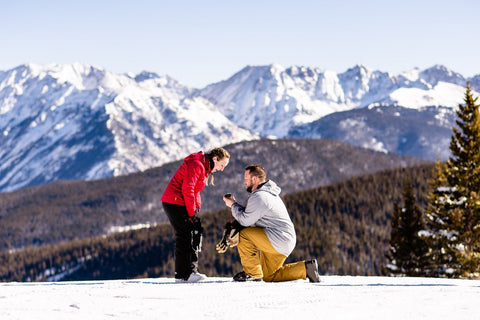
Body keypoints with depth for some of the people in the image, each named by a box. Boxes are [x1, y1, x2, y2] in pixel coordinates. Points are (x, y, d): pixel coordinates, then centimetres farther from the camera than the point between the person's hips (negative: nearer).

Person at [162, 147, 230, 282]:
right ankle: (183, 275, -11)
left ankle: (192, 270, 10)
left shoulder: (205, 168, 17)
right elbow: (187, 189, -22)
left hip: (183, 204, 10)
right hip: (174, 202, -10)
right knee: (185, 236, -12)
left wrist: (197, 208, 8)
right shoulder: (197, 165, -16)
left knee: (195, 234, 8)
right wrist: (192, 213, -18)